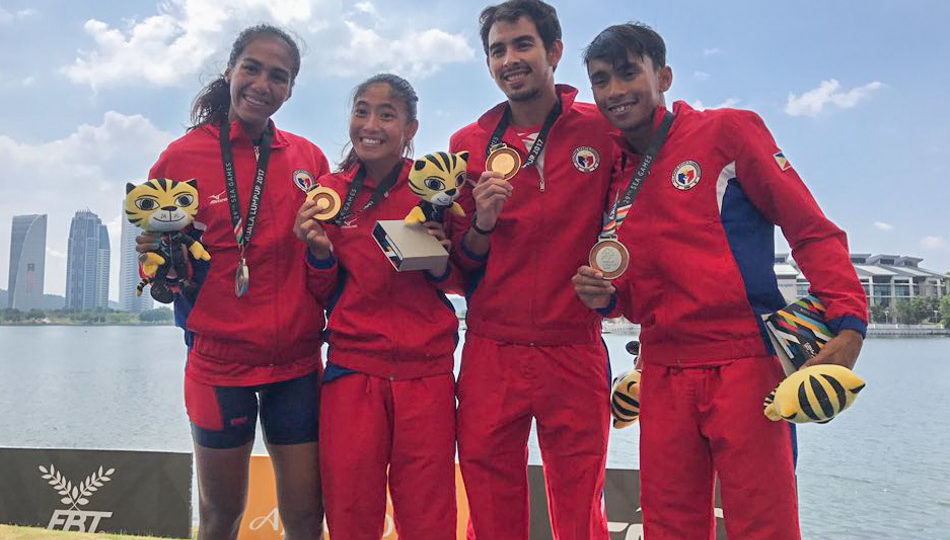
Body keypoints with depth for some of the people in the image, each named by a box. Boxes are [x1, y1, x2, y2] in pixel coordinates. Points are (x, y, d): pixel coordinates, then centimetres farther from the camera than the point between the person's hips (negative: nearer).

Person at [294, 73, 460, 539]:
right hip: (352, 368, 1)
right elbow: (324, 293, 10)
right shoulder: (329, 191, 4)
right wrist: (320, 252, -9)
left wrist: (440, 263, -12)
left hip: (425, 371, -1)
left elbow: (460, 281, 9)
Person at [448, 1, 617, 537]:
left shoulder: (604, 130, 1)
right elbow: (457, 263, 10)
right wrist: (482, 225, -9)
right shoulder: (469, 144, 6)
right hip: (490, 353, 1)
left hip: (575, 352, -1)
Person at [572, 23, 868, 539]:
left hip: (744, 365, -5)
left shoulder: (727, 130, -1)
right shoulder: (616, 176, 15)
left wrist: (848, 324, -17)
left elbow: (811, 229, -4)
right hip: (663, 376, 5)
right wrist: (608, 296, 1)